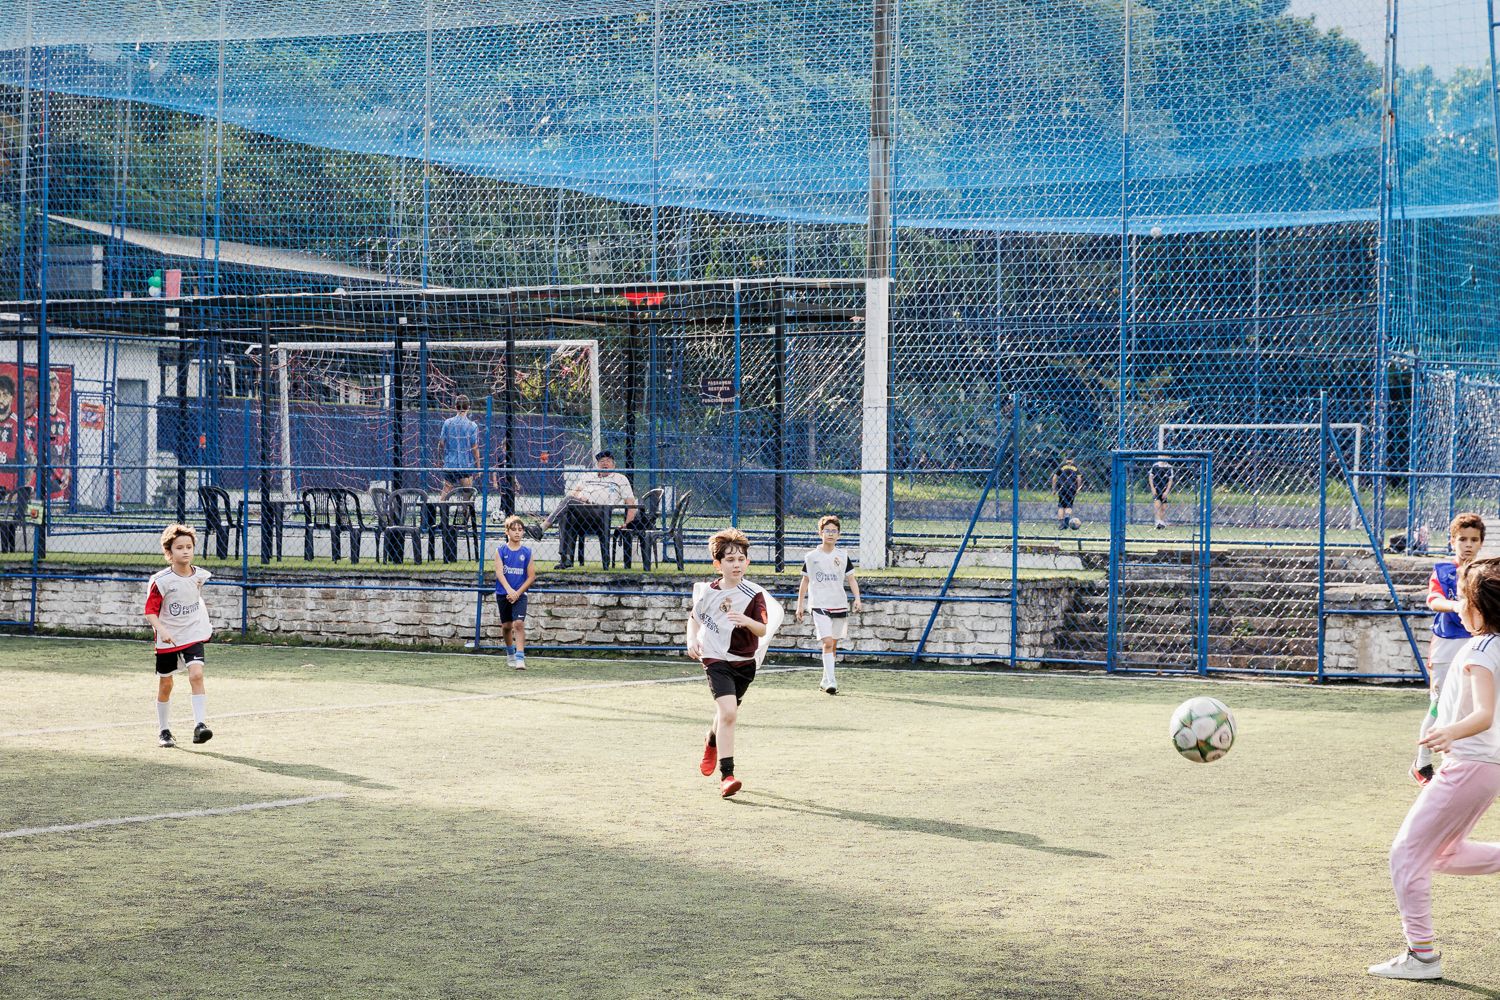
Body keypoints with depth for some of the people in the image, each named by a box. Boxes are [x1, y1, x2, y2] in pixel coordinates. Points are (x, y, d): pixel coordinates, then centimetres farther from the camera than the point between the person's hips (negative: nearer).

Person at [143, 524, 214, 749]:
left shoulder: (199, 576, -2)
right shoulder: (161, 581, -16)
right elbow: (150, 611, -16)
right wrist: (162, 630, -32)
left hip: (193, 635, 2)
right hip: (167, 639, -2)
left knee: (196, 674, -20)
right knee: (165, 684, 10)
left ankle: (200, 726, -24)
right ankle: (164, 731, 27)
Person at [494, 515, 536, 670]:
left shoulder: (526, 552, -2)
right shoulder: (500, 550, -2)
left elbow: (531, 577, -1)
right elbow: (499, 572, -12)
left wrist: (517, 593, -12)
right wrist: (509, 590, -27)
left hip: (520, 594, -1)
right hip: (503, 593, 1)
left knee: (519, 623, -17)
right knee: (506, 625, 13)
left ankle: (520, 658, -21)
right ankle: (510, 653, 37)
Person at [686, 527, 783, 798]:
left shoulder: (754, 594, -10)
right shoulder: (708, 592, -4)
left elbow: (762, 630, -20)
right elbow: (694, 618, 15)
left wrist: (746, 621, -40)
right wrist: (692, 640, -2)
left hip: (744, 662, 2)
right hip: (716, 658, -2)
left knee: (726, 713, 20)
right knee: (728, 712, -21)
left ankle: (712, 745, 55)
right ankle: (726, 775, -21)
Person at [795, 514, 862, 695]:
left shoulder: (842, 556, 6)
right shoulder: (811, 556, 2)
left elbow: (851, 579, 9)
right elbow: (805, 581, 10)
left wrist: (857, 598, -7)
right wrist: (799, 605, 9)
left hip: (840, 605, 3)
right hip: (820, 606, -3)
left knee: (833, 644, 10)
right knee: (827, 642, -17)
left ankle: (825, 679, 24)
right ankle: (831, 681, -20)